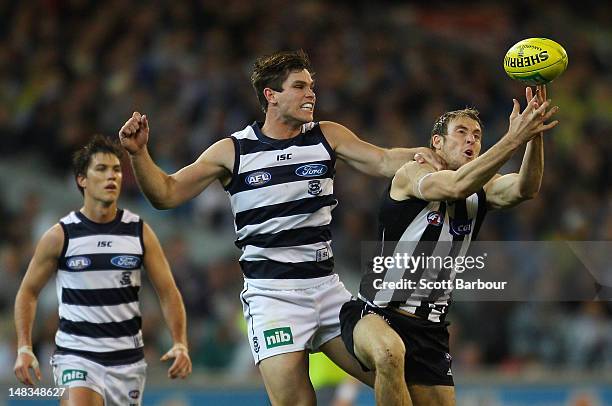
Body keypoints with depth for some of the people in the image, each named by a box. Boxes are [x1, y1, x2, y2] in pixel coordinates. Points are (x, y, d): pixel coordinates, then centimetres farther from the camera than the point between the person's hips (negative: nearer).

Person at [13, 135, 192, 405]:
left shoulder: (140, 232, 1)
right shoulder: (60, 236, -4)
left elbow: (168, 292, 4)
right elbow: (28, 291, 6)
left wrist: (180, 344, -10)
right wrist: (24, 348, -5)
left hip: (128, 358, 3)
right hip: (76, 354, -3)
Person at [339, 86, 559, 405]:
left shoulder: (481, 189, 8)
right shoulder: (411, 175, -9)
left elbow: (524, 189, -15)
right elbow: (456, 186, -31)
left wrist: (534, 135, -33)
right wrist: (514, 138, -40)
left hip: (429, 329, 6)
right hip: (375, 314, -6)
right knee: (390, 353, -39)